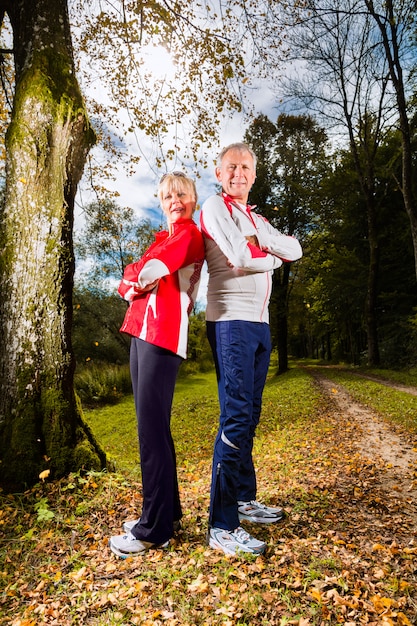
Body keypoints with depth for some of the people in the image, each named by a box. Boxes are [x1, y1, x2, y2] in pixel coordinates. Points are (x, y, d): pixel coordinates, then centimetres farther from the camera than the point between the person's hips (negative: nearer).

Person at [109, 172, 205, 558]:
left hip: (164, 335, -9)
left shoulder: (190, 232, -1)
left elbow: (151, 269, -16)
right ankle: (167, 509, 24)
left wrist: (138, 276, 4)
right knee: (154, 425, 12)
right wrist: (132, 287, -4)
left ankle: (155, 530, 3)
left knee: (151, 428, -8)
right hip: (141, 331, 9)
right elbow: (128, 279, 17)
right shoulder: (163, 237, 25)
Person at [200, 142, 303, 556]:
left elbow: (295, 251, 10)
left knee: (249, 417, 13)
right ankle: (221, 527, -3)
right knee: (235, 417, -12)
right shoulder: (215, 207, -1)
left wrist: (257, 235, -4)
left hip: (260, 324, 9)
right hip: (231, 322, -8)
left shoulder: (255, 217, 23)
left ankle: (245, 499, 28)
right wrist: (271, 258, 3)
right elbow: (240, 258, -17)